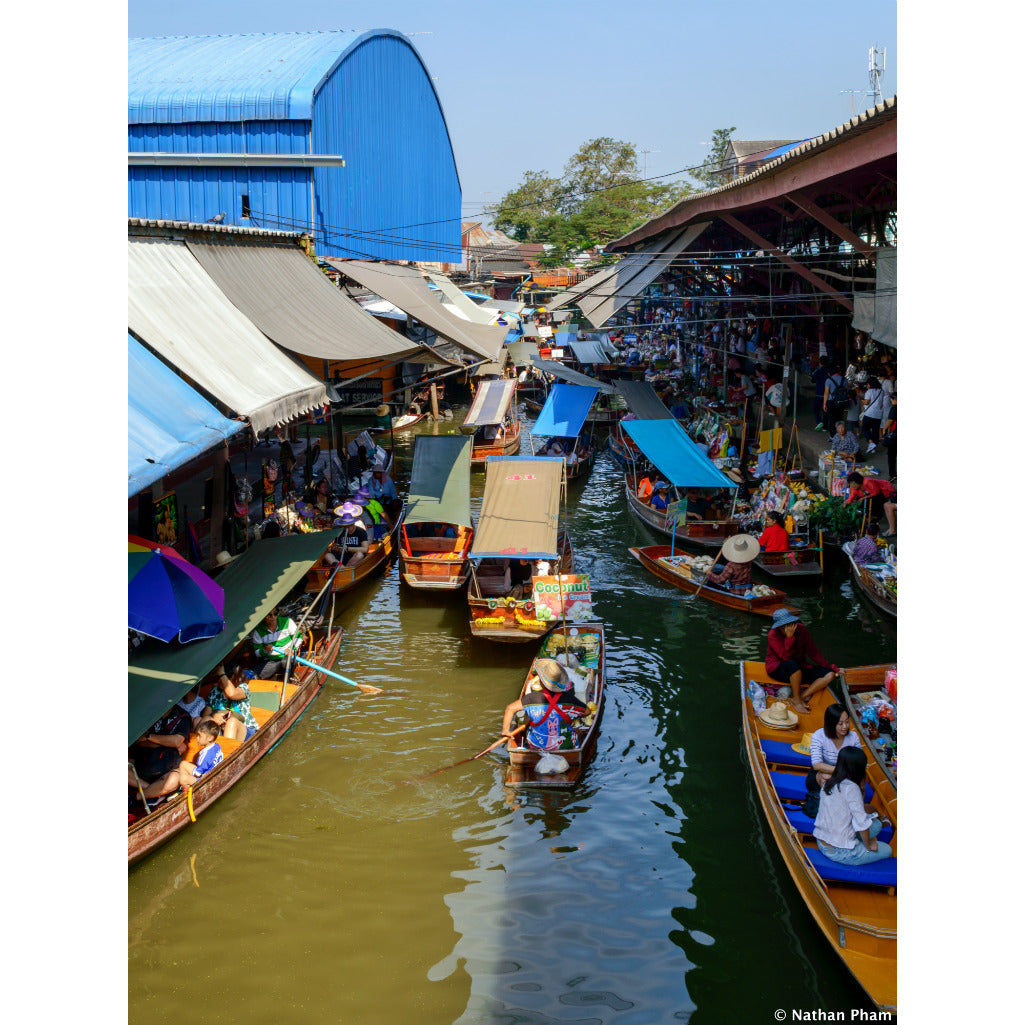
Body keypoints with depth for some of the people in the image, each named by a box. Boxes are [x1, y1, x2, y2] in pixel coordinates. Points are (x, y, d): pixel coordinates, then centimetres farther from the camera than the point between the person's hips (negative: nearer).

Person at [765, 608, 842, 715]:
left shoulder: (801, 629, -5)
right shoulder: (773, 634, -17)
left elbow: (813, 652, 3)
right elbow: (786, 657, -26)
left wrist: (833, 668, 2)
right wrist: (789, 637, -34)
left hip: (799, 669, 6)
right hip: (777, 669, -6)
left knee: (830, 675, -13)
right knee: (793, 664, -41)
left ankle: (802, 696, -23)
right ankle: (797, 701, -25)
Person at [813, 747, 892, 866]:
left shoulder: (829, 783, 3)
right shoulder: (851, 788, -21)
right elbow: (862, 823, -19)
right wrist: (868, 845, -4)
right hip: (839, 852, -8)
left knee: (876, 823, 16)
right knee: (887, 850, 10)